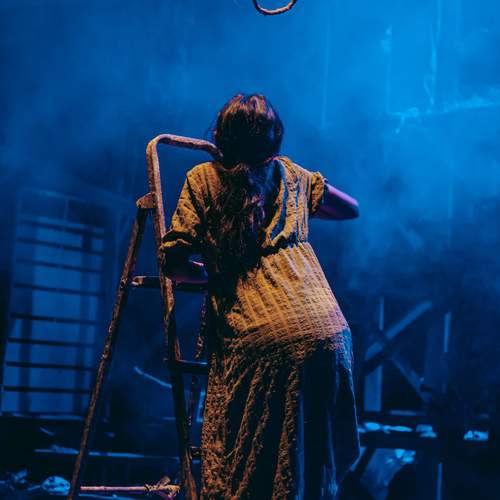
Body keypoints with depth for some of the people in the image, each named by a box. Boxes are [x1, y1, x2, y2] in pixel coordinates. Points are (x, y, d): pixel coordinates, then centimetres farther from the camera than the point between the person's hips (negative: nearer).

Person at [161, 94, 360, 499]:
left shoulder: (203, 178, 9)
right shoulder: (291, 175, 19)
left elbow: (174, 265, 4)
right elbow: (352, 209, 34)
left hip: (260, 341, -4)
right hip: (330, 334, 4)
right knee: (316, 465, 18)